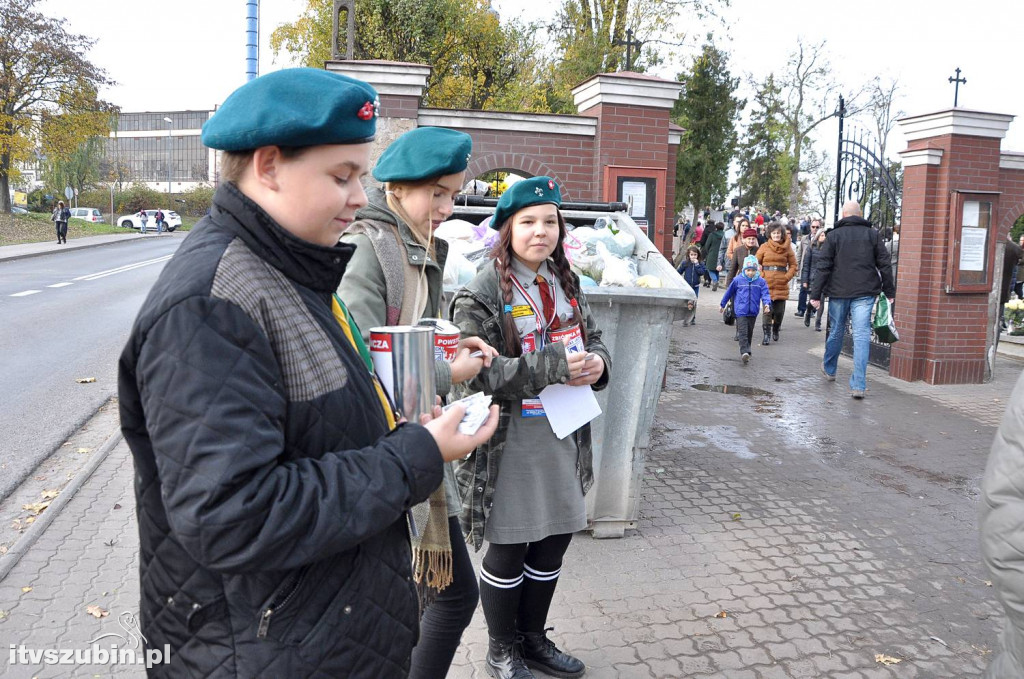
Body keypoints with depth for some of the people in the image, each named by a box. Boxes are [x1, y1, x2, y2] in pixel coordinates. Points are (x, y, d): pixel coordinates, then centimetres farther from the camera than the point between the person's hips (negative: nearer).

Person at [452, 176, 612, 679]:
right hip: (510, 443, -6)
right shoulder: (482, 293, -13)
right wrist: (552, 366, -27)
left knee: (554, 542, 17)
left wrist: (597, 362, -8)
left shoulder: (566, 284, 9)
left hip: (564, 437, 7)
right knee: (508, 554, 9)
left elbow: (594, 339, 16)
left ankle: (533, 638, 40)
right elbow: (479, 373, -20)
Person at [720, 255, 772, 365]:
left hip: (753, 312, 3)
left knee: (749, 333, 14)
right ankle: (744, 352, -23)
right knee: (743, 332, -14)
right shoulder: (737, 280, -2)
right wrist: (722, 305, 16)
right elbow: (729, 292, 8)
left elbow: (765, 293, -3)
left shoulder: (761, 281, 0)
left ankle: (745, 352, 26)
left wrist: (767, 304, -23)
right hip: (741, 311, -3)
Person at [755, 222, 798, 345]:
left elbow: (793, 265, 9)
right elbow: (756, 263, 6)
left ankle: (776, 330, 28)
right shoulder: (764, 247, 3)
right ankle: (767, 334, 2)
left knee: (779, 311, 2)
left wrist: (787, 277, -3)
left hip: (781, 285, 1)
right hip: (767, 283, -1)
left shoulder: (787, 248, 6)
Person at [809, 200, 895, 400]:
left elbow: (822, 267, -4)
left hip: (838, 293, 0)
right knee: (862, 336, -3)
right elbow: (884, 265, 6)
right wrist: (890, 291, 14)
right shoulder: (872, 234, 5)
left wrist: (815, 294, -2)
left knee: (836, 332, 17)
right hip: (864, 293, 0)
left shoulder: (834, 236, 1)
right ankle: (858, 385, -8)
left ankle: (829, 369, 37)